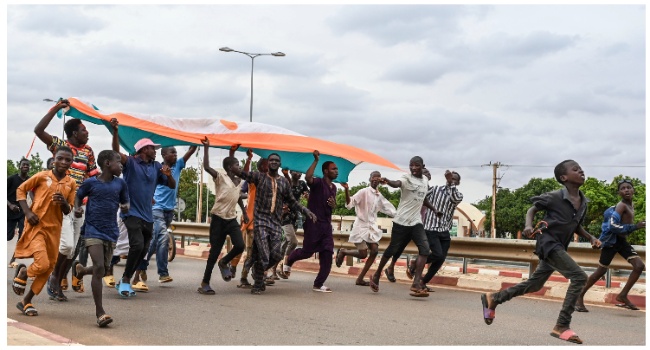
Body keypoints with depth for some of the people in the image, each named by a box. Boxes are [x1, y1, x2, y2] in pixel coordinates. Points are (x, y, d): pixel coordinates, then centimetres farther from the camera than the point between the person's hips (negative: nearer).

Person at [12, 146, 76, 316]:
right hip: (36, 226, -5)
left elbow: (68, 211, 7)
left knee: (49, 268, 8)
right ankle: (22, 273, 16)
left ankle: (26, 301, 23)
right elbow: (21, 189, 3)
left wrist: (64, 202, -16)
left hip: (54, 229, 5)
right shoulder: (42, 176, -6)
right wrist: (27, 212, -9)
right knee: (42, 264, -19)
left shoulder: (71, 184, 4)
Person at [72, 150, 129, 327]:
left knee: (104, 270, 10)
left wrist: (125, 207, -9)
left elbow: (125, 202, 13)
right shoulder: (90, 183, -5)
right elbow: (78, 196, 11)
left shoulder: (120, 183, 4)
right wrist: (77, 208, -8)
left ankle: (81, 269, 47)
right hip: (93, 231, -4)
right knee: (99, 267, -16)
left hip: (111, 232, 4)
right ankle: (100, 312, -7)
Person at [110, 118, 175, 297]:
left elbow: (172, 186, 11)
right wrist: (115, 131, -39)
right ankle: (125, 280, -8)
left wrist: (168, 175, -11)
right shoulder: (131, 162, -5)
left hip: (148, 215, 7)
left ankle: (126, 280, 27)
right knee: (137, 245, -23)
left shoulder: (157, 167, 11)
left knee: (143, 251, 11)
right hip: (131, 212, -7)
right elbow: (116, 153, -23)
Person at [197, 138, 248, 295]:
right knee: (215, 251, -4)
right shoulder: (220, 177, -7)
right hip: (218, 218, -5)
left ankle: (224, 263, 17)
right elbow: (206, 167, -24)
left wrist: (244, 213, 28)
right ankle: (205, 283, 8)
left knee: (240, 246, -15)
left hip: (232, 219, 5)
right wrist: (206, 147, -23)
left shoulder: (239, 181, 12)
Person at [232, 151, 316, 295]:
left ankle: (258, 271, 25)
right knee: (263, 255, -10)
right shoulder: (259, 177, 5)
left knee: (276, 254, -4)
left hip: (276, 222, 4)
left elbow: (292, 202, 21)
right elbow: (239, 172, -4)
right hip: (261, 220, -4)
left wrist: (306, 210, 11)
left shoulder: (284, 182, 14)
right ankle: (258, 284, 8)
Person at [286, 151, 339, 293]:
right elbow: (308, 177, -33)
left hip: (326, 225, 7)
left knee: (327, 254, 0)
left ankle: (318, 284, 6)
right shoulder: (318, 182, -10)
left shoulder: (333, 187, 15)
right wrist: (316, 160, -31)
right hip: (313, 223, -7)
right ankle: (288, 262, 32)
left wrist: (334, 205, 5)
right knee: (307, 251, 0)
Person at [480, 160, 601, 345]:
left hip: (559, 247, 8)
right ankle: (562, 326, -15)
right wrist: (529, 225, -21)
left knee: (534, 284, 18)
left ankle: (493, 298, 34)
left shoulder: (583, 202, 5)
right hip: (548, 243, -8)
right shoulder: (554, 197, -15)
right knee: (579, 277, -20)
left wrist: (590, 237, 3)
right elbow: (532, 209, -2)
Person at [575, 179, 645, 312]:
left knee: (639, 266, -6)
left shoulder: (631, 205, 11)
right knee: (601, 271, -3)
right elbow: (613, 226, -28)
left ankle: (622, 296, 1)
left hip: (622, 241, 8)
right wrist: (635, 227, -27)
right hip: (612, 241, -8)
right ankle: (579, 296, 9)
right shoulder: (621, 206, -17)